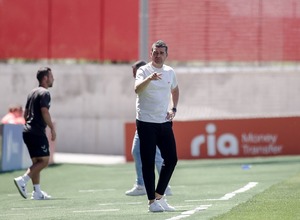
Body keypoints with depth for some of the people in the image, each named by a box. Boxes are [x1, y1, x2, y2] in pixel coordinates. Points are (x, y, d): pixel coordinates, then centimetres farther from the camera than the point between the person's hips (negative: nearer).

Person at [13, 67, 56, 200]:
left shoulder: (32, 93, 18)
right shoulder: (44, 93, -9)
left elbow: (26, 114, 20)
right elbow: (44, 112, -19)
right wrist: (52, 128, -16)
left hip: (28, 131, 9)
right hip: (37, 133, -9)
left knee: (36, 162, 10)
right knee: (44, 160, -8)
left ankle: (37, 192, 6)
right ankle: (23, 180, -18)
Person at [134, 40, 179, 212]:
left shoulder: (170, 72, 9)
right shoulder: (144, 71, -7)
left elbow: (175, 90, 28)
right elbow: (137, 89, -27)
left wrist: (173, 109, 13)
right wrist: (150, 78, -46)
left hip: (164, 122, 5)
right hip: (146, 122, -5)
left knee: (172, 159, 3)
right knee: (148, 162, -4)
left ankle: (159, 196, 16)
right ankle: (152, 201, 1)